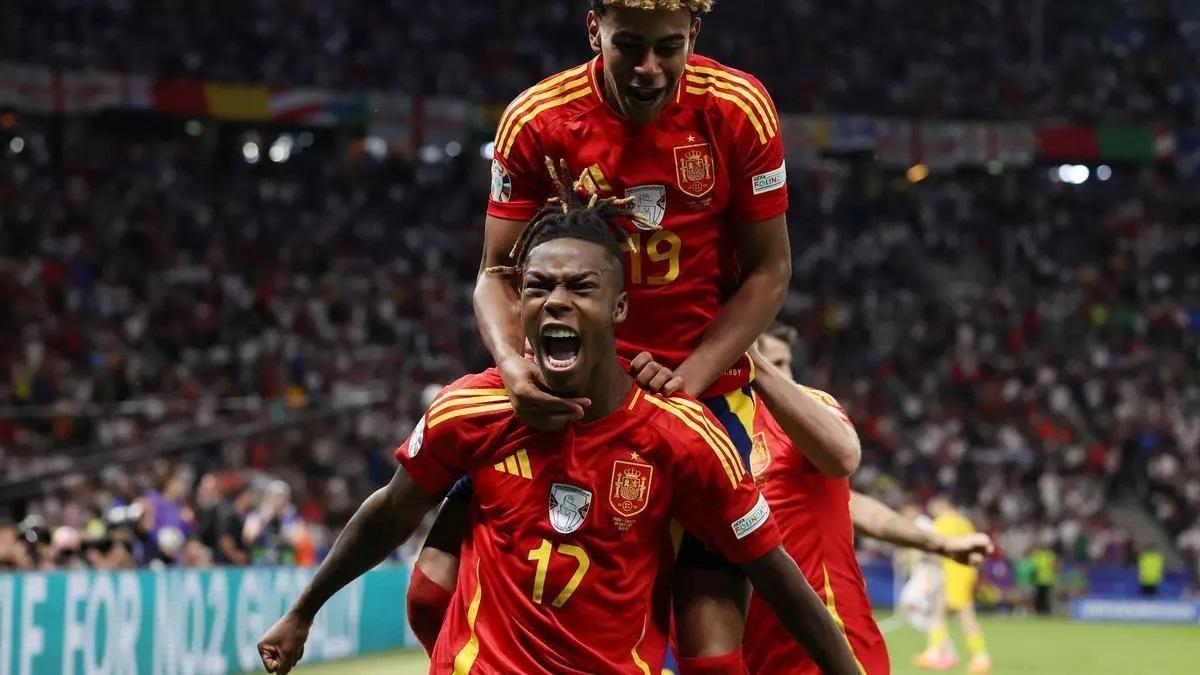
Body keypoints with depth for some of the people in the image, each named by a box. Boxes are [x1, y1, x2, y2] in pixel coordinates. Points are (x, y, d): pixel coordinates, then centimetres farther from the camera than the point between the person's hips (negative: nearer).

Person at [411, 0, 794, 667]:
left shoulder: (739, 110, -10)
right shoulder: (537, 120, -9)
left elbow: (768, 271, -3)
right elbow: (498, 273, -3)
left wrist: (688, 379, -17)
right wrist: (514, 364, -25)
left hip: (701, 383, -1)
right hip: (564, 383, 1)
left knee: (714, 649, -14)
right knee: (437, 596, -7)